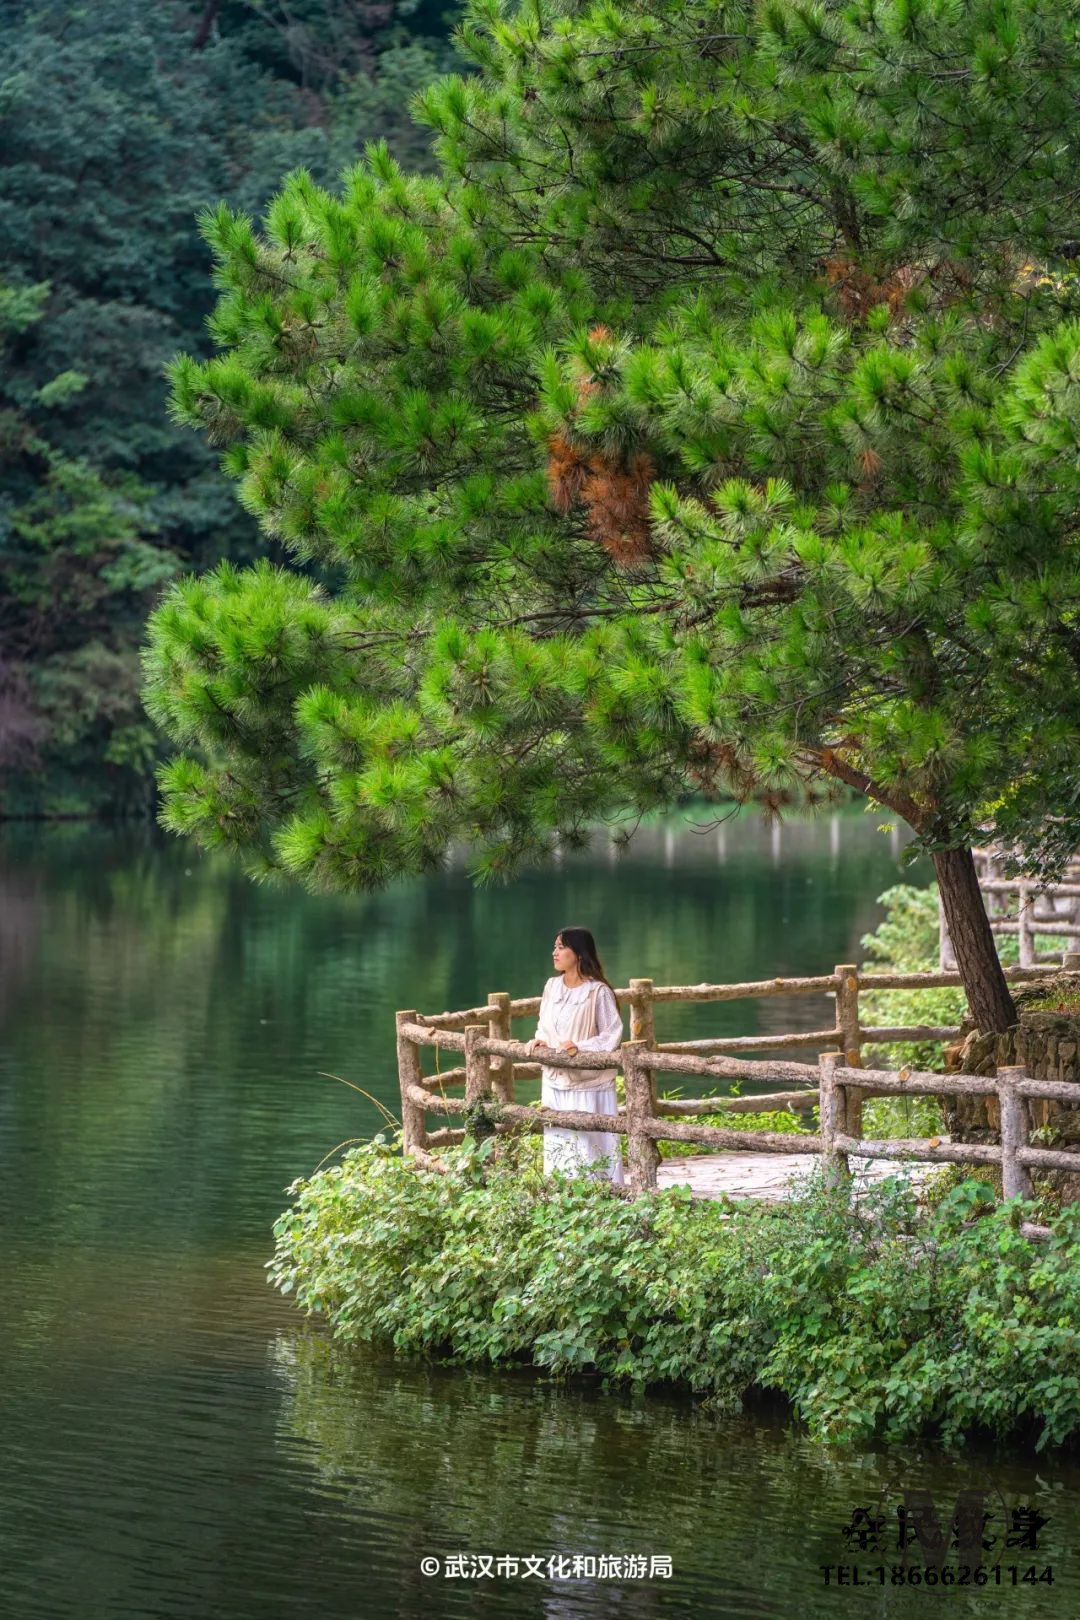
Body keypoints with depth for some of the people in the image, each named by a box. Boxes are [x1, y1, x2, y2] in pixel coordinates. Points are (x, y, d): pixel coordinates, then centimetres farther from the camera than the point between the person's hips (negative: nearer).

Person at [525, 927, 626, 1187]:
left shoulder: (598, 992, -11)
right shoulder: (552, 987, 8)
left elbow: (612, 1036, -11)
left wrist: (580, 1047, -23)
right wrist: (539, 1041, -2)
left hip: (588, 1086, -6)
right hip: (555, 1082, 6)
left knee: (591, 1147, -5)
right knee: (557, 1146, 9)